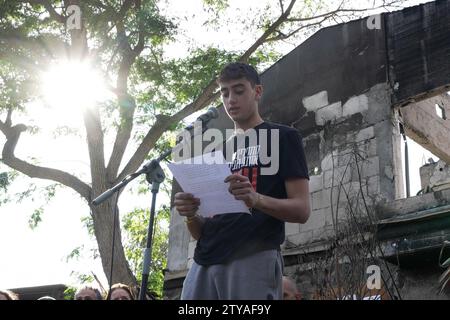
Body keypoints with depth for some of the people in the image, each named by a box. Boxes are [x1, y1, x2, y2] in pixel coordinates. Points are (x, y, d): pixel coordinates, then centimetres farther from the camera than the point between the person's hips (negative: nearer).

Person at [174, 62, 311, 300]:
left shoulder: (283, 137, 8)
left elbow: (301, 210, -3)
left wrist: (256, 199, -20)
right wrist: (191, 215, -2)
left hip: (255, 259, -5)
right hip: (205, 263, 5)